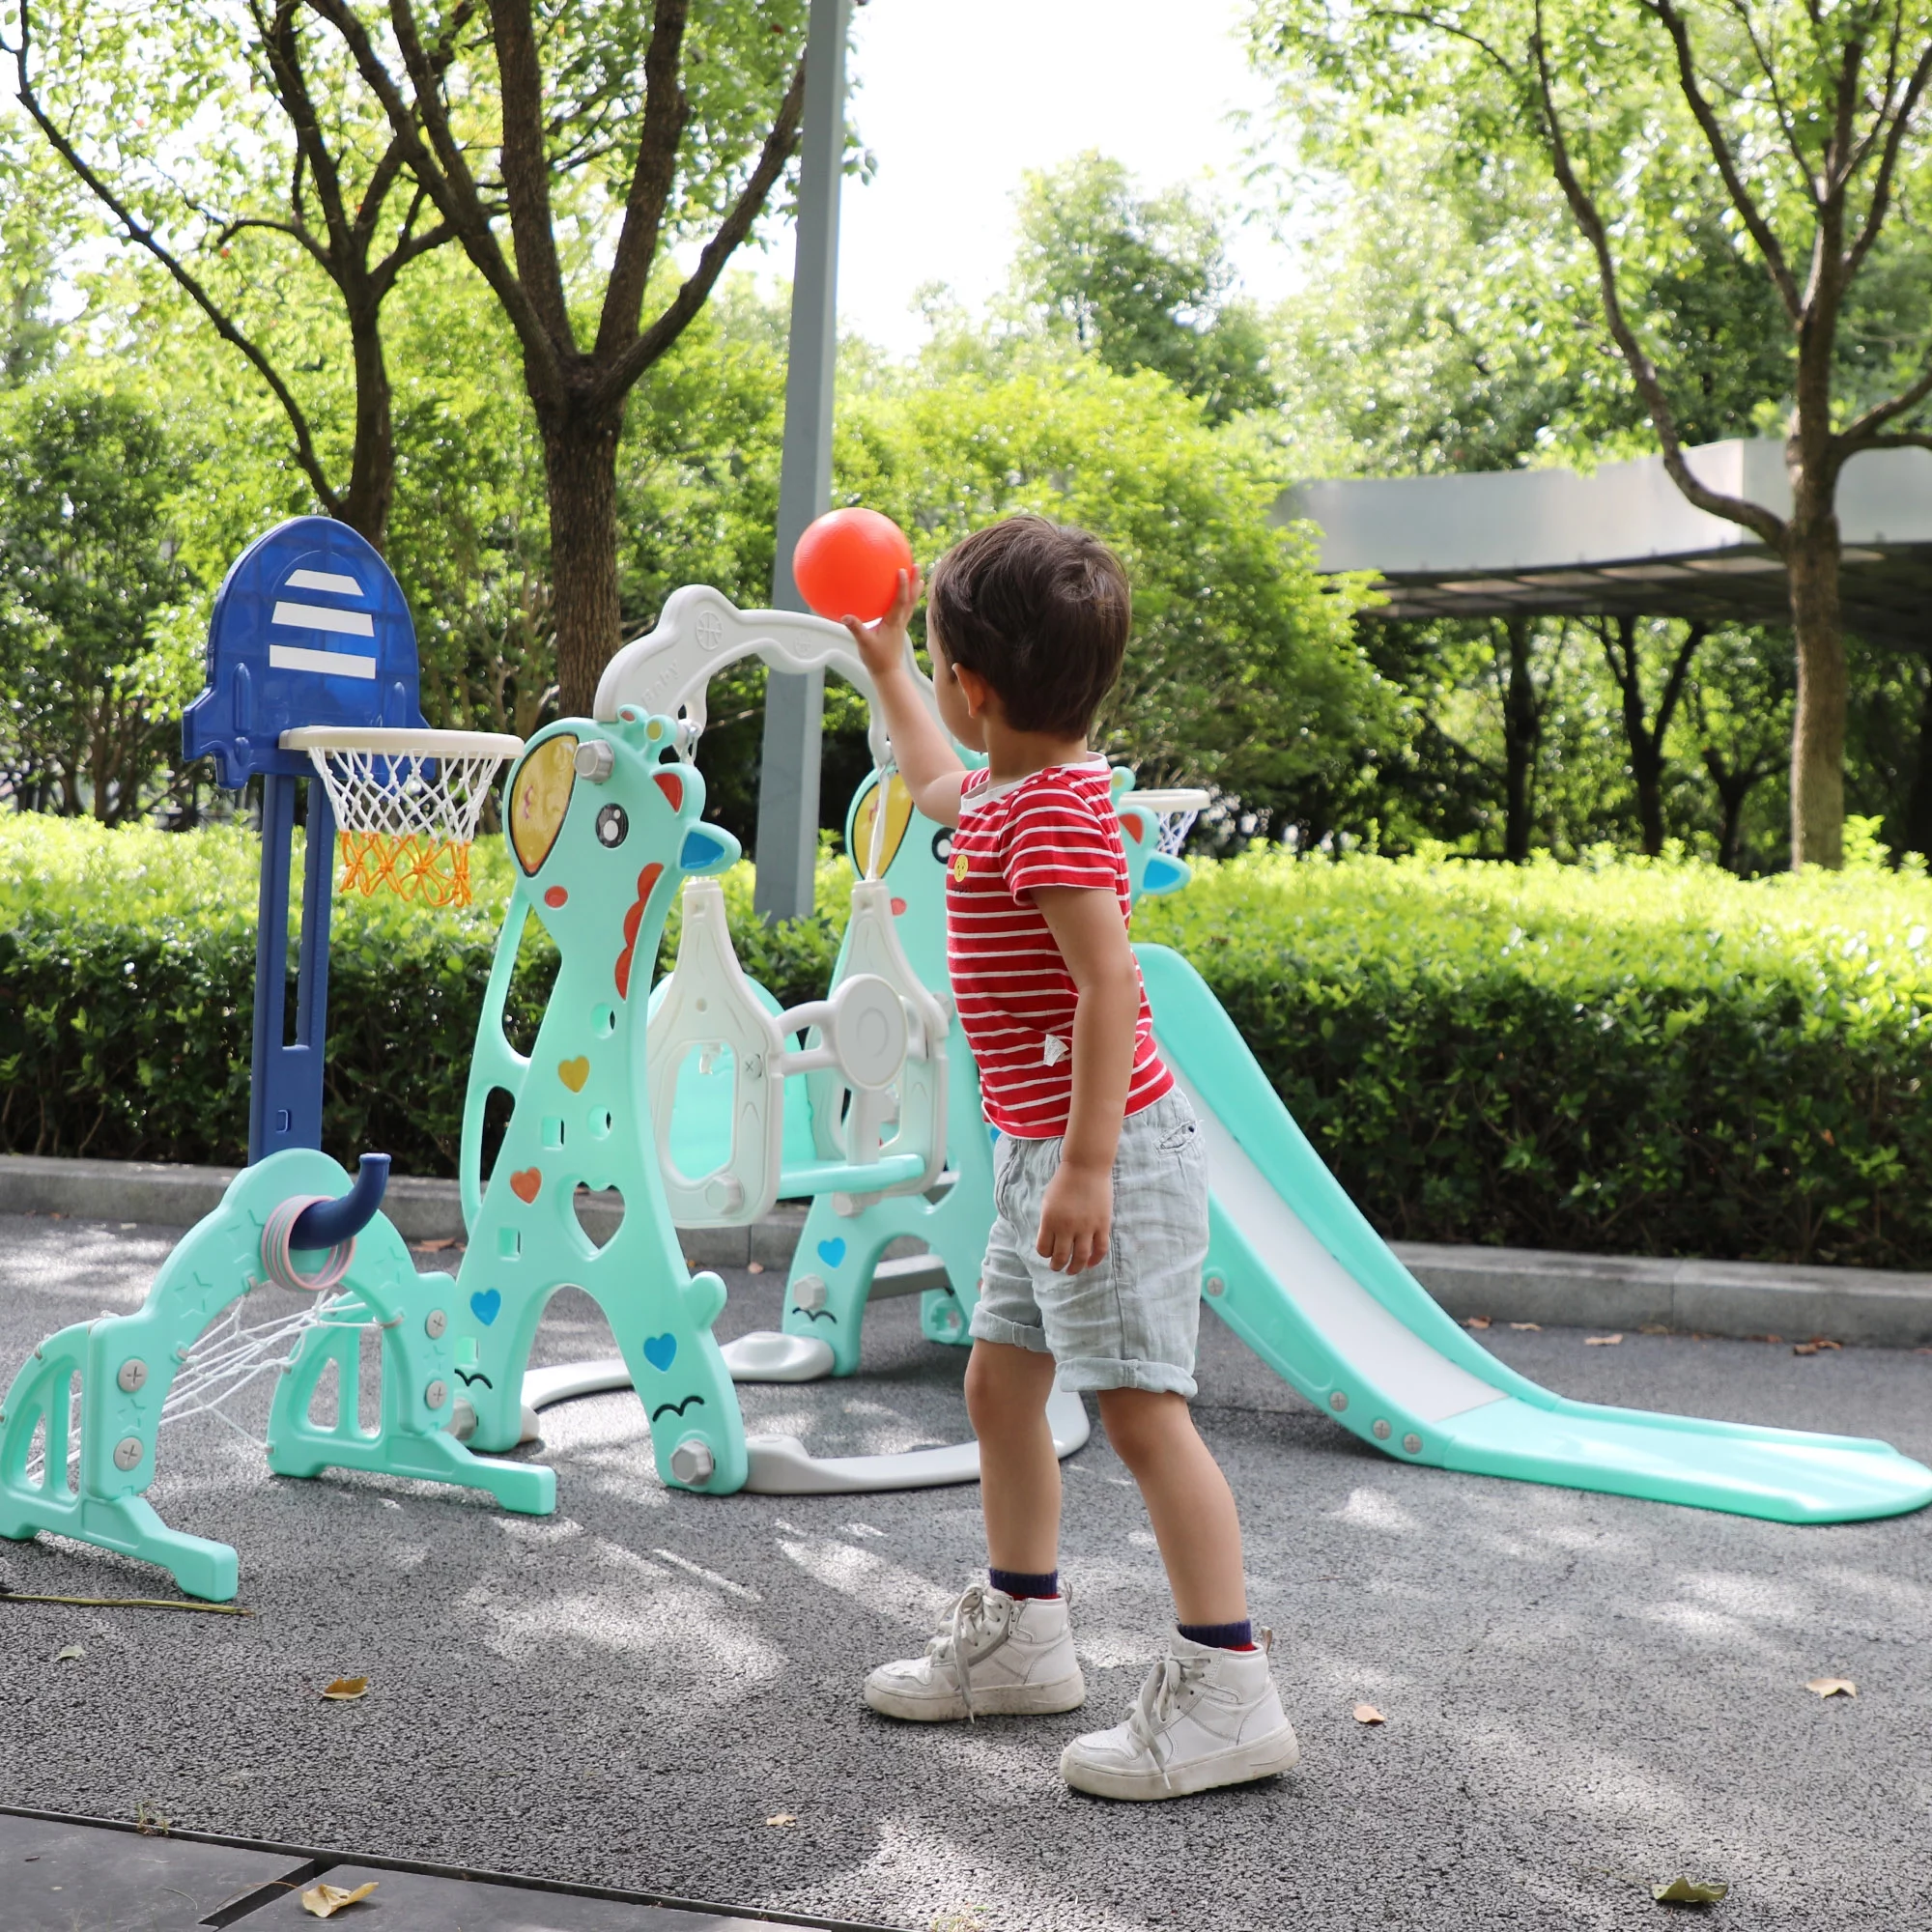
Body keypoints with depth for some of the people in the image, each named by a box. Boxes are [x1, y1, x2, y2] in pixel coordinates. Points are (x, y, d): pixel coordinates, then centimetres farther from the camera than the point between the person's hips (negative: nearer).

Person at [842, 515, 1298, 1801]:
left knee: (1143, 1409, -9)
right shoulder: (1014, 789, 12)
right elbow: (939, 783, 37)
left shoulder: (1052, 810, -19)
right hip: (1043, 1151, 11)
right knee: (1002, 1384, 18)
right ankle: (1019, 1637, 32)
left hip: (1110, 1151, -11)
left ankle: (1227, 1694, -3)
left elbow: (1111, 983, -27)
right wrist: (881, 658, 45)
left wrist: (1087, 1167, -29)